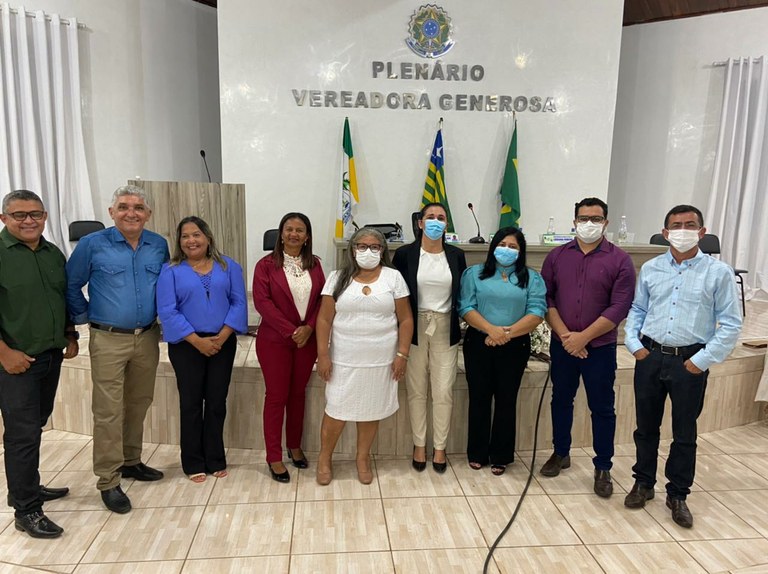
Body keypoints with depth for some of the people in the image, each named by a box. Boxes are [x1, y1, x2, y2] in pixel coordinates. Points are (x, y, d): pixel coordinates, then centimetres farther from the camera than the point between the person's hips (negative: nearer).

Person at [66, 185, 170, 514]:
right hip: (108, 340, -4)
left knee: (138, 404, 15)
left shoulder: (159, 246, 3)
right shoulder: (93, 245, -6)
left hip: (147, 338, 4)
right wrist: (84, 317, 2)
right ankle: (108, 481, 9)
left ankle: (131, 461, 32)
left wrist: (166, 319, 8)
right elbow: (70, 285, 4)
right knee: (108, 411, -1)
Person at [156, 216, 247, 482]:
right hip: (186, 346, -1)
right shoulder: (170, 271, -1)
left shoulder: (228, 266, 4)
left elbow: (238, 303, -1)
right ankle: (194, 463, 19)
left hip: (223, 344, 1)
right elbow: (167, 311, -9)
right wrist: (198, 341, -16)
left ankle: (216, 460, 21)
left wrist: (221, 337, -13)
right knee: (191, 403, 7)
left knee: (217, 402, 8)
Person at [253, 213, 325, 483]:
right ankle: (274, 457, 14)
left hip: (307, 339, 3)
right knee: (276, 396, 3)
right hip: (275, 340, -3)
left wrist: (309, 328, -12)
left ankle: (295, 446, 31)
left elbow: (322, 299, 3)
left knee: (298, 393, 14)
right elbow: (262, 301, -13)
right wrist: (290, 331, -18)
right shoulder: (266, 265, -6)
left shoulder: (314, 264, 6)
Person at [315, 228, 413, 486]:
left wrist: (402, 354, -5)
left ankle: (363, 458, 31)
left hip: (380, 359, 1)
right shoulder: (338, 278, 1)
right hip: (344, 359, 0)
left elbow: (405, 319, 1)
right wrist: (323, 355, -5)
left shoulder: (393, 277, 1)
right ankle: (324, 458, 26)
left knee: (371, 409, 11)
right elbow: (324, 319, 0)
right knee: (336, 410, 4)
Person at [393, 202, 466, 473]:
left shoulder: (456, 255, 3)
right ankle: (419, 445, 24)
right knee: (416, 391, 9)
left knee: (444, 392, 4)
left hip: (445, 330, 2)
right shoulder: (405, 254, -4)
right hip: (414, 329, -1)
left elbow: (462, 294, 9)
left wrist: (457, 325, 2)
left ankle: (440, 447, 20)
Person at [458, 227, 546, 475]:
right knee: (479, 399, 7)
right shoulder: (474, 273, 4)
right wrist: (491, 329, -20)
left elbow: (537, 313, -6)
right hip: (478, 344, 0)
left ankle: (501, 456, 21)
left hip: (515, 347, 0)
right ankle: (477, 453, 22)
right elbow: (466, 307, -6)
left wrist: (507, 333, -18)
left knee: (506, 400, 8)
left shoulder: (532, 278, 5)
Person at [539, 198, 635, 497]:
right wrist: (564, 335, -12)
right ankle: (560, 453, 33)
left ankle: (602, 468, 21)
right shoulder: (557, 256, 3)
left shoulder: (620, 260, -5)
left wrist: (583, 338, -15)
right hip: (562, 345, 3)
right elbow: (546, 298, -1)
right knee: (561, 400, 14)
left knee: (602, 408, 6)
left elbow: (619, 308, -11)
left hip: (600, 347, -2)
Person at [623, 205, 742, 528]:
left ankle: (678, 495, 26)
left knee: (684, 433, 9)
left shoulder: (718, 272, -4)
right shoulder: (650, 269, 5)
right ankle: (643, 483, 31)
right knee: (646, 427, 13)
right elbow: (636, 310, 11)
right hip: (649, 357, 3)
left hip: (690, 362, -2)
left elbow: (731, 324, -4)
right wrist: (633, 343, -2)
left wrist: (703, 360, -10)